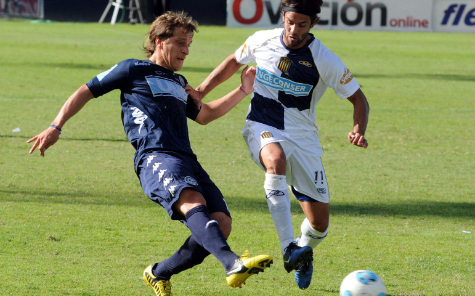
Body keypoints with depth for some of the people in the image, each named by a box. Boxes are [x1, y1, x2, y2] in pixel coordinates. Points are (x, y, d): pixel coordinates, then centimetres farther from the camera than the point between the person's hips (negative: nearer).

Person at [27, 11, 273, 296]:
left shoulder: (178, 83, 34)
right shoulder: (133, 70, 14)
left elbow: (204, 115, 45)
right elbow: (86, 92, 17)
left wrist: (242, 91, 36)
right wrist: (55, 127, 10)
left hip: (188, 161, 7)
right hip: (156, 157, -7)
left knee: (221, 223, -13)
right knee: (192, 200, -35)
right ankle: (233, 264, -61)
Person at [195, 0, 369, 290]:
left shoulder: (324, 60, -12)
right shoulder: (262, 41, -4)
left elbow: (358, 98, -5)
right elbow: (235, 62, 17)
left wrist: (359, 131, -24)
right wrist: (201, 91, 9)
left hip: (303, 136, 0)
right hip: (262, 129, 0)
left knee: (320, 222, -1)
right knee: (276, 161, -39)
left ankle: (304, 251, 37)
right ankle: (289, 247, -42)